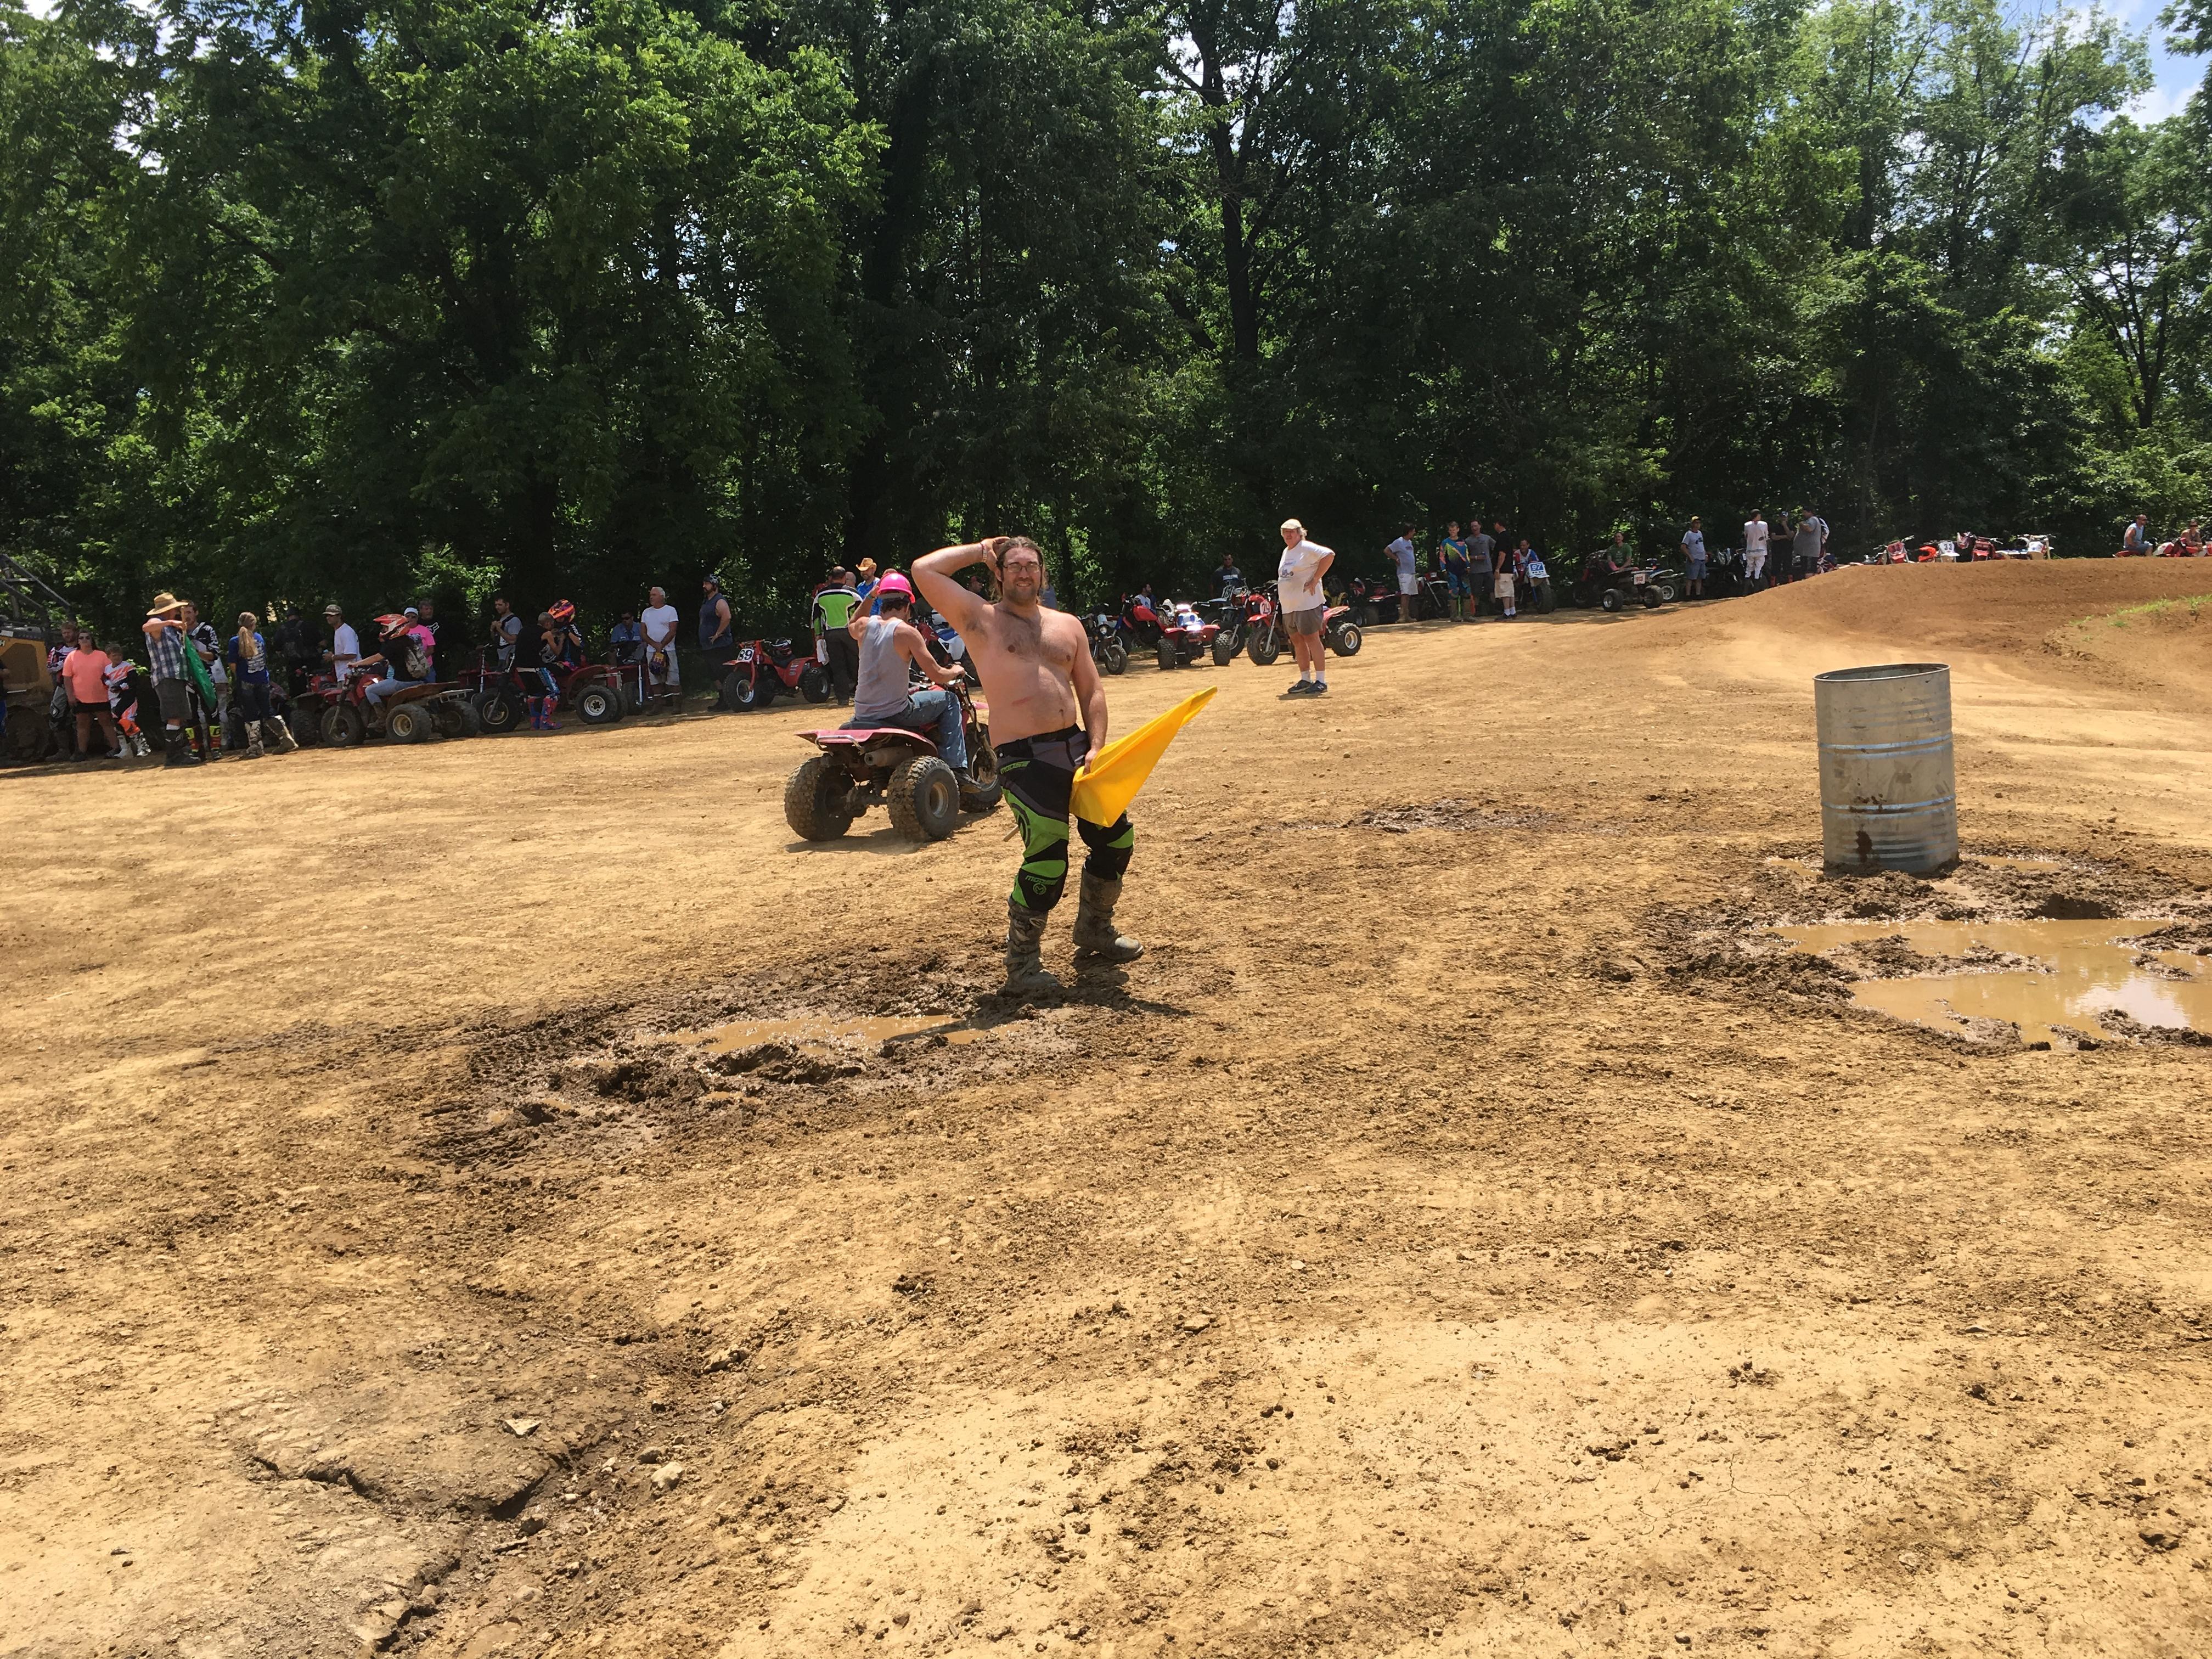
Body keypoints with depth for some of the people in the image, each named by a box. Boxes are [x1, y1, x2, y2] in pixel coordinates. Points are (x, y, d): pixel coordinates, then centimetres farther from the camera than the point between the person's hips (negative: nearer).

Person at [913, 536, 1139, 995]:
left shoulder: (1067, 625, 17)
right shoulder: (980, 620, 3)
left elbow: (1092, 690, 14)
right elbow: (924, 570, -8)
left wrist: (1096, 747, -2)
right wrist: (979, 551, 6)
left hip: (1075, 746, 6)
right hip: (1024, 757, -6)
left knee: (1116, 837, 11)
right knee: (1047, 860, -14)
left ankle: (1094, 932, 35)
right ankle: (1022, 966, 3)